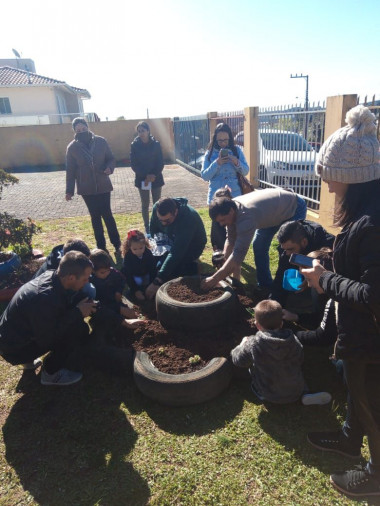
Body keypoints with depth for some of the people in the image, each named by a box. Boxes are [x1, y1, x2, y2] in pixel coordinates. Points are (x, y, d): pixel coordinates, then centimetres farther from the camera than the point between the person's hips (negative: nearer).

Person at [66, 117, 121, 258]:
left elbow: (111, 159, 6)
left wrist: (109, 167, -17)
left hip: (103, 186, -1)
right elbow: (70, 170, 2)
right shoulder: (72, 147, -2)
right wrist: (69, 191, 1)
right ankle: (101, 247, 17)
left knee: (107, 214, -2)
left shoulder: (101, 141, -2)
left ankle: (117, 245, 8)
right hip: (86, 188, 1)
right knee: (95, 217, 8)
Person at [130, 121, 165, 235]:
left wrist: (153, 175, -16)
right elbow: (133, 164, -4)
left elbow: (160, 163, -2)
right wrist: (145, 176, -15)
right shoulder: (134, 145, -2)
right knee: (145, 204, 7)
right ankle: (147, 228, 16)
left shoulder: (156, 144, -2)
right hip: (142, 179, 0)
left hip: (156, 178, 0)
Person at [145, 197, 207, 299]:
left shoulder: (188, 219, -41)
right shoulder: (157, 208, -23)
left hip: (191, 246, -6)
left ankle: (191, 264, 4)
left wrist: (157, 281, -48)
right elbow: (152, 231, -1)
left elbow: (176, 253, -45)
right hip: (172, 242, 6)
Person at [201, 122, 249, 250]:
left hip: (235, 195, 1)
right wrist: (216, 164, -20)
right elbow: (204, 175, -5)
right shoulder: (210, 153, 1)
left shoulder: (237, 150, 3)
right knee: (218, 226, 1)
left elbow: (246, 171, 1)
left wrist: (237, 163, -19)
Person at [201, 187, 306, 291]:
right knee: (259, 246, 3)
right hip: (275, 207, 7)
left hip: (294, 208, -7)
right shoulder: (231, 207, -19)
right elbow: (230, 239, -14)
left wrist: (215, 279, -42)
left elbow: (238, 252, -45)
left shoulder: (246, 216, -43)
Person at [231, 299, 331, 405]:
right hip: (296, 393, 1)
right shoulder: (292, 339, -15)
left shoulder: (253, 343, -23)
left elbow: (238, 360, -9)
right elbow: (299, 361, 0)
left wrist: (243, 344, 9)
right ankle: (305, 395, 6)